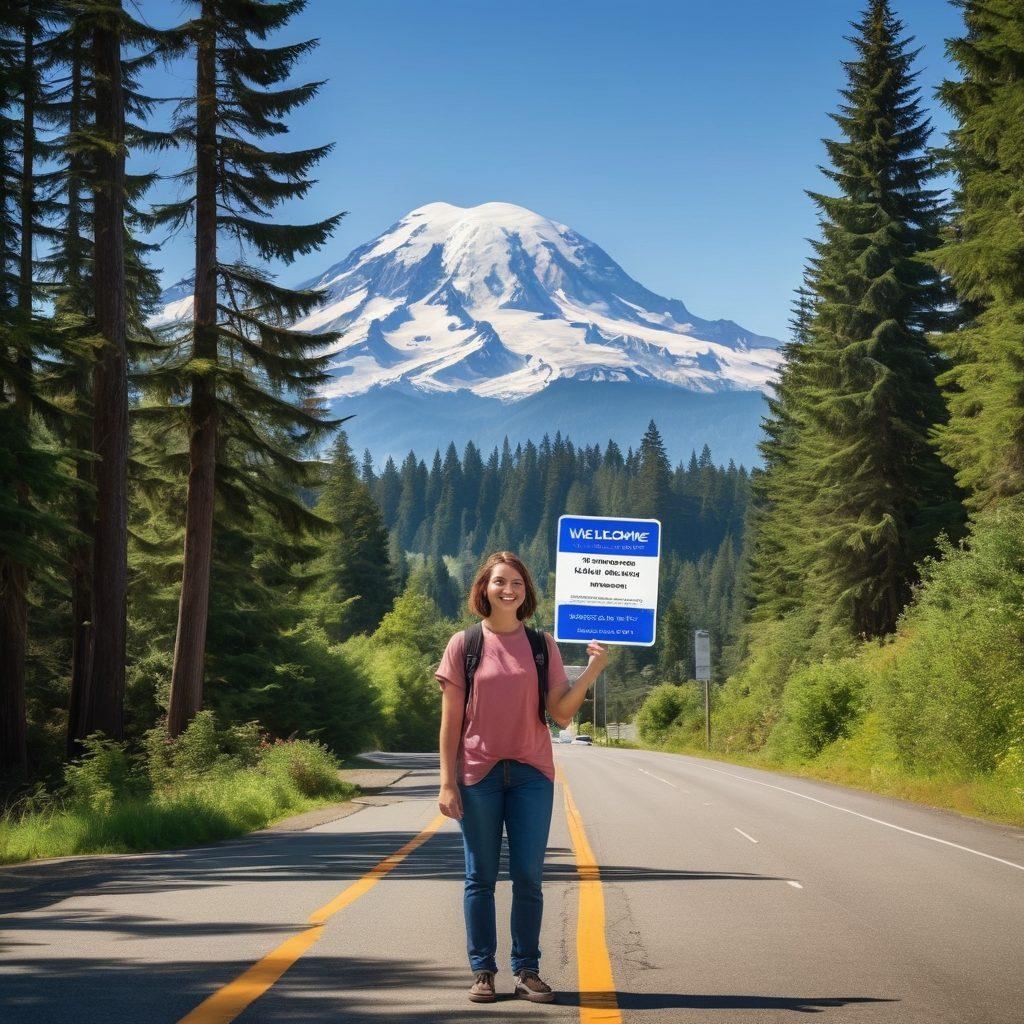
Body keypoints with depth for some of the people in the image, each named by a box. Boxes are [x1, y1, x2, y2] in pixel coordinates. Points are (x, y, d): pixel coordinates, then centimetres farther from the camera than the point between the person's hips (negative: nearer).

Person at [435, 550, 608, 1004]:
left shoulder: (542, 646, 6)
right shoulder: (464, 645, 2)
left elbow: (561, 714, 1)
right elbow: (451, 720, 1)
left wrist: (592, 671, -11)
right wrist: (447, 783, -4)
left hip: (532, 773, 1)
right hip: (479, 774, -1)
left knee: (528, 877, 1)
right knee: (481, 877, 2)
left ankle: (527, 971, 9)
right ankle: (482, 971, 9)